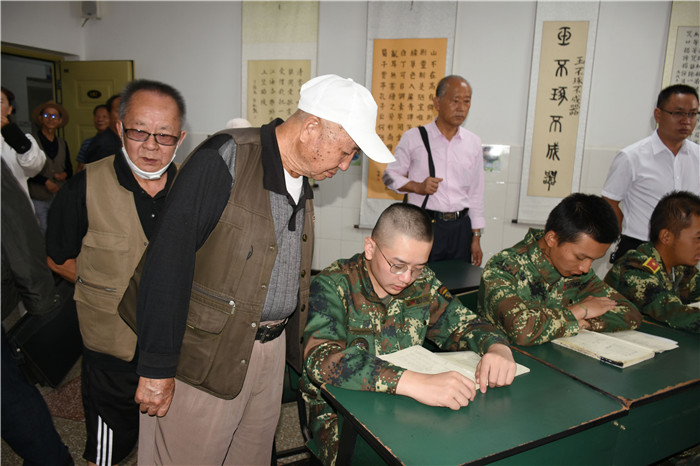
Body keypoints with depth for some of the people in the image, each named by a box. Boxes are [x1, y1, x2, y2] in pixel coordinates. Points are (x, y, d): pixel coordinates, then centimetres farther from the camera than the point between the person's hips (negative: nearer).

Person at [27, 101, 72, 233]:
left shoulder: (62, 143, 14)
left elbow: (69, 168, 21)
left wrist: (65, 174, 0)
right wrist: (45, 181, -11)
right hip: (38, 199, -4)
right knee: (41, 234, -3)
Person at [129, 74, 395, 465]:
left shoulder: (302, 182, 8)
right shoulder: (225, 159, -18)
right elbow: (168, 262, -21)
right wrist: (157, 368, -20)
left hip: (271, 349, 7)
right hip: (206, 356, -7)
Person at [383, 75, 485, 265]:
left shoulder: (474, 143, 10)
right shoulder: (413, 138, 0)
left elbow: (476, 193, 13)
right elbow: (390, 175, 7)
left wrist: (476, 237, 11)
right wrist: (417, 187, -12)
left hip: (460, 228, 3)